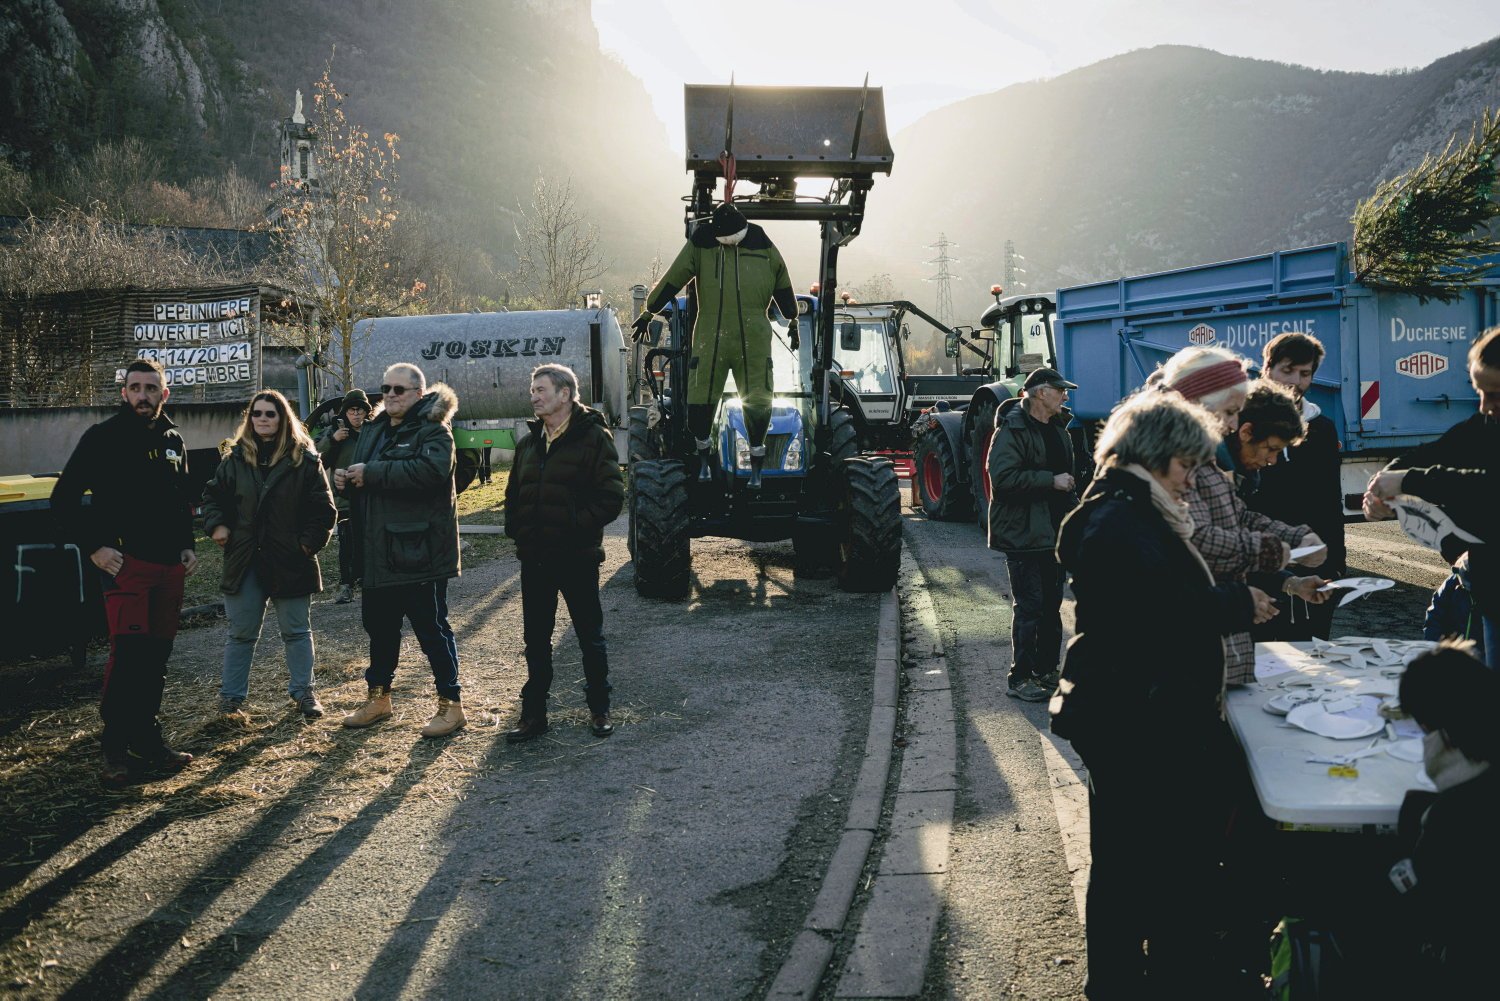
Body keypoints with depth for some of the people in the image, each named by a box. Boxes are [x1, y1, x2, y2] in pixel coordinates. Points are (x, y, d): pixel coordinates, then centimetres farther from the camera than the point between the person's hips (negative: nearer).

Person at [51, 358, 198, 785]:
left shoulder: (173, 440, 13)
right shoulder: (103, 438, -4)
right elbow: (64, 498, -5)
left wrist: (187, 546, 12)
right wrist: (94, 547, -11)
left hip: (170, 566, 6)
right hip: (126, 563, -6)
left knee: (157, 655, 11)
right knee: (127, 654, -11)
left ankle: (146, 737, 22)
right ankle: (115, 749, 0)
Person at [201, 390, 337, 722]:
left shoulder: (304, 458, -4)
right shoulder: (236, 458, 5)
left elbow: (323, 507, -3)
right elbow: (213, 495, 17)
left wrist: (310, 541, -10)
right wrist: (216, 525, 2)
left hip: (291, 560, -2)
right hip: (244, 560, 2)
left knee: (296, 631, 9)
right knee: (241, 632, 9)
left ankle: (304, 692, 21)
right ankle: (230, 697, 18)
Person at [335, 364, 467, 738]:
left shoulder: (432, 430, -10)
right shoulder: (373, 430, 15)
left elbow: (432, 469, -30)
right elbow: (362, 477, 25)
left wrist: (372, 473, -25)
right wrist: (345, 478, 0)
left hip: (418, 550, -8)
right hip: (378, 551, 8)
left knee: (431, 627, 0)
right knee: (379, 624, 18)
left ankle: (451, 703, 11)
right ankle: (378, 697, 33)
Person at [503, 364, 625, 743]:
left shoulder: (593, 437, -8)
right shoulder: (528, 443, 12)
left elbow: (611, 495, -14)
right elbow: (514, 494, 18)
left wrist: (579, 526, -18)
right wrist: (516, 529, 2)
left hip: (577, 556, -6)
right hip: (534, 558, 6)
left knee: (590, 636, 8)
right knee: (536, 639, 11)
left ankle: (599, 708, 22)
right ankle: (533, 714, 20)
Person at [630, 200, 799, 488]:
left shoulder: (762, 245, 6)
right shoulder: (700, 245, 3)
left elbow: (782, 285, 19)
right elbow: (672, 281, 8)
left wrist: (792, 321, 27)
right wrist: (648, 313, 14)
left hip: (754, 340, 0)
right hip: (710, 337, 0)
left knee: (757, 404, 0)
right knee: (700, 401, -1)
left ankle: (756, 468, 17)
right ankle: (703, 458, 24)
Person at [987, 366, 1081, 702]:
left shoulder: (1058, 428, 16)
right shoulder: (1012, 429, -13)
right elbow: (1002, 477, -25)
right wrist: (1051, 481, -22)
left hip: (1054, 532, 9)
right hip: (1023, 533, -9)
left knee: (1051, 604, 14)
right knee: (1029, 606, -6)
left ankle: (1045, 670, 26)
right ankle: (1019, 677, 3)